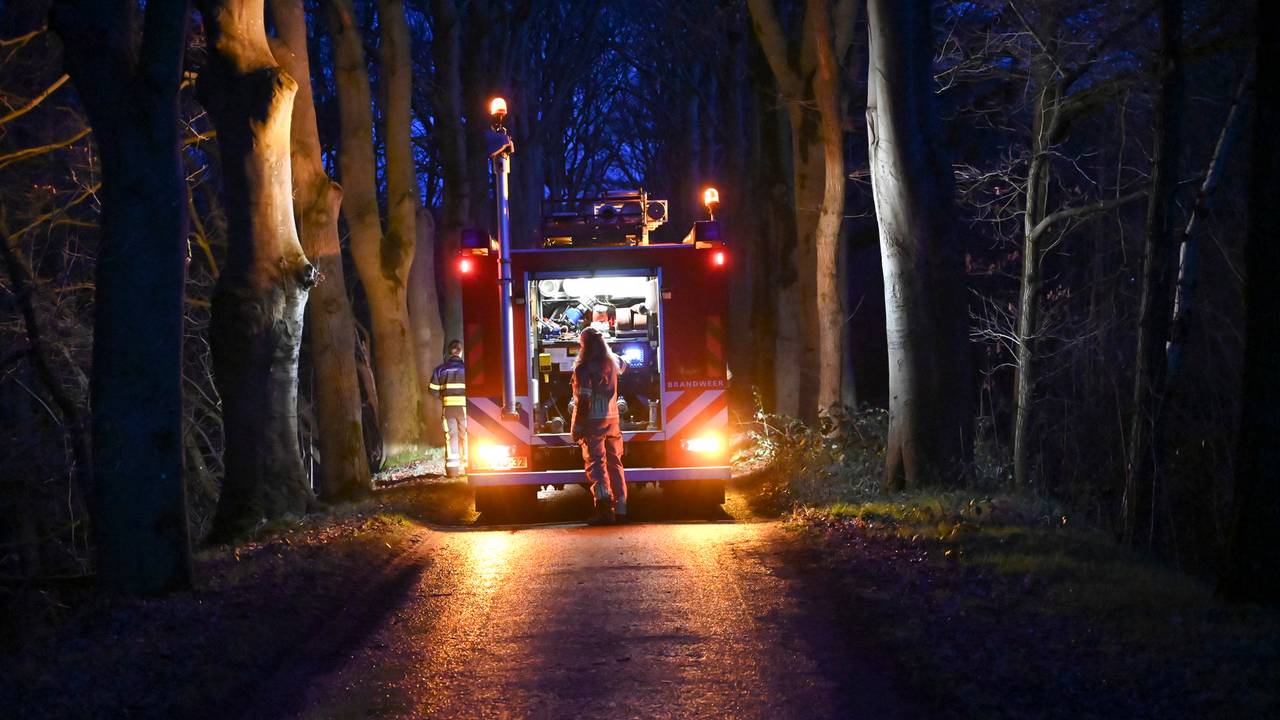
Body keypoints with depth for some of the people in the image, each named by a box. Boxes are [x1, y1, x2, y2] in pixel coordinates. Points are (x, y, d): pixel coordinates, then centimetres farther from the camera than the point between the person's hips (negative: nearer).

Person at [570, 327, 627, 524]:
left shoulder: (584, 368, -14)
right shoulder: (612, 362, 6)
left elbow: (582, 401, -17)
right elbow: (623, 365, 33)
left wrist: (576, 427, -12)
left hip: (593, 421, -6)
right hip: (613, 419, 6)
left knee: (596, 464, -6)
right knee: (615, 463, 13)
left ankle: (605, 509, -18)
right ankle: (620, 508, 14)